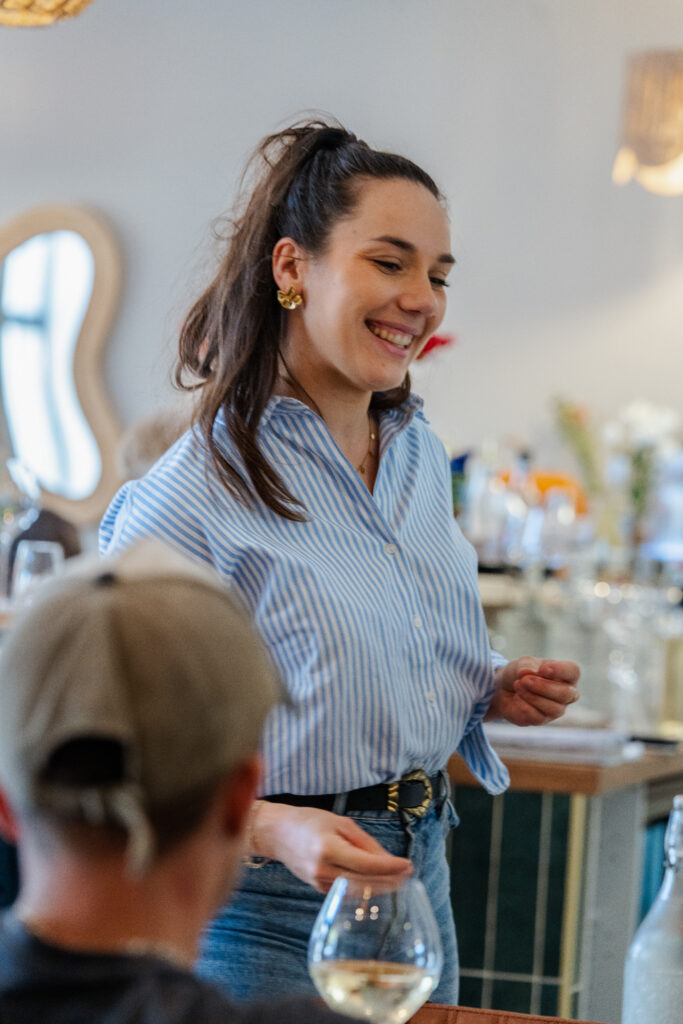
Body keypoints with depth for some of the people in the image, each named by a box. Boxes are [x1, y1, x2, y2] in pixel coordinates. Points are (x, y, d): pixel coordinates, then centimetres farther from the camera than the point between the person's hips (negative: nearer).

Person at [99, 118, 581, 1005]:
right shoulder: (192, 498, -18)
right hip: (266, 914, -7)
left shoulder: (421, 455, 7)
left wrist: (495, 693, 2)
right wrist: (276, 829, -30)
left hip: (420, 875, 7)